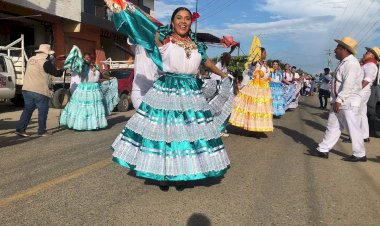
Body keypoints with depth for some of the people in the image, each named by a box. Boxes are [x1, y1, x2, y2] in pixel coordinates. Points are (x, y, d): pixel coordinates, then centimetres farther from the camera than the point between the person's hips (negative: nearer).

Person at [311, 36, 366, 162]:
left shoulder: (351, 63, -16)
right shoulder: (344, 62, 14)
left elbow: (348, 85, -25)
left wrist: (338, 100, -26)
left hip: (349, 103, -10)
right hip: (340, 102, 10)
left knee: (353, 129, 1)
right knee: (333, 126, 12)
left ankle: (360, 155, 14)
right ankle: (323, 150, 18)